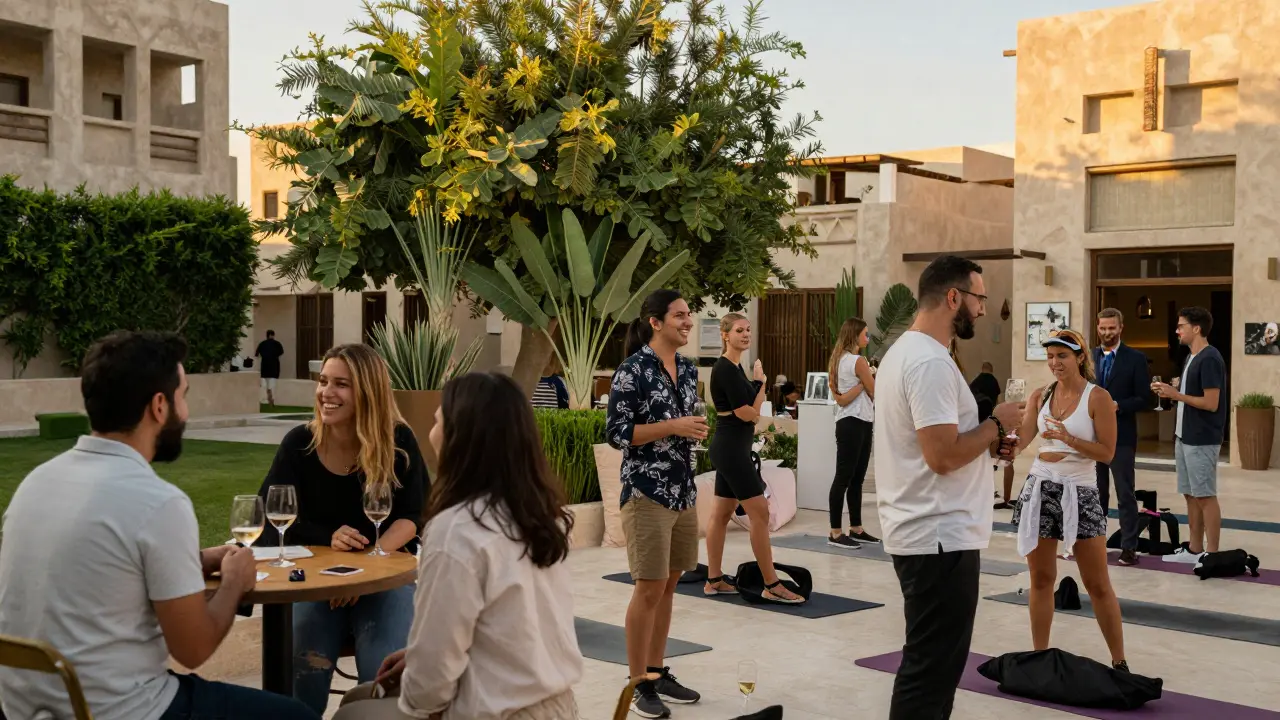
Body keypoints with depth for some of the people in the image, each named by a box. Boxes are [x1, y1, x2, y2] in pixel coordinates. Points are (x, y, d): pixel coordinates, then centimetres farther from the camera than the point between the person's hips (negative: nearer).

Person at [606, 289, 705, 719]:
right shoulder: (633, 370, -11)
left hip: (683, 490, 7)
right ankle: (638, 684, 6)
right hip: (647, 491, -7)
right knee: (650, 588, -4)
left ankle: (657, 672, 22)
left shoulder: (688, 369, 10)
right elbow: (616, 433, -15)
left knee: (669, 585, 11)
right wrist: (673, 427, -19)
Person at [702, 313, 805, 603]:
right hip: (731, 448, -10)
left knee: (721, 513, 11)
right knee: (760, 513, -8)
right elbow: (748, 413, -17)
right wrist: (760, 383, -2)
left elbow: (750, 411, 18)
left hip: (730, 448, 10)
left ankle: (714, 579, 17)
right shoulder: (725, 369, -15)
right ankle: (772, 585, -4)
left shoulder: (735, 368, 14)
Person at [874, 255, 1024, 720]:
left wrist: (988, 442, 10)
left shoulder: (905, 351, 14)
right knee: (932, 669, -4)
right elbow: (943, 456, -25)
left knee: (931, 663, 19)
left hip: (921, 532, 11)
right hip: (940, 537, -11)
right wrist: (996, 423, -10)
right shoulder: (931, 362, -19)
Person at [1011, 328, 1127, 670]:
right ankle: (1039, 657, 16)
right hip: (1040, 490, 4)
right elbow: (1021, 439, -5)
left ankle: (1119, 661, 13)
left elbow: (1107, 452, -11)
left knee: (1097, 584, 2)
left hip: (1080, 493, -4)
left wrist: (1069, 439, -22)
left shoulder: (1098, 397, -7)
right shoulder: (1040, 395, 5)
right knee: (1041, 579, 7)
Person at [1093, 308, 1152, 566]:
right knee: (1095, 493, 12)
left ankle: (1129, 547, 3)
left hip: (1121, 437, -4)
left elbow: (1144, 399, -6)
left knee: (1125, 495, -1)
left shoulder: (1135, 358, -3)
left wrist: (1117, 406, -19)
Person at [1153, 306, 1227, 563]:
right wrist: (1169, 391, 4)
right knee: (1191, 495, 13)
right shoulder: (1191, 358, 13)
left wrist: (1176, 395, -16)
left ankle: (1212, 555, 3)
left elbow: (1211, 403, -20)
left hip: (1202, 440, -9)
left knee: (1206, 496, -3)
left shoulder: (1209, 359, -16)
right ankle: (1194, 549, 21)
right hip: (1185, 437, 9)